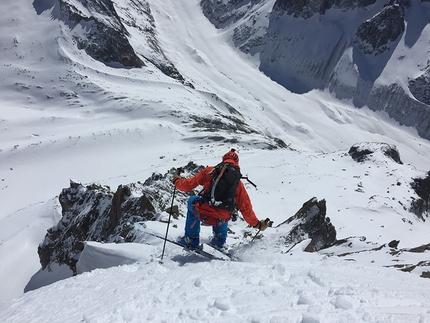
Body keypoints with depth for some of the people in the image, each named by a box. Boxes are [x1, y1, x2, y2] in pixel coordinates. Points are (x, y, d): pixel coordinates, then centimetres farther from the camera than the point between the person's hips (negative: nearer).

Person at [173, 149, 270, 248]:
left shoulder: (210, 171, 3)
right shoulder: (238, 183, 7)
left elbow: (188, 185, 6)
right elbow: (245, 207, 9)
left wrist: (177, 180, 28)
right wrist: (257, 224, 21)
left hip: (203, 215, -2)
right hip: (222, 221, 3)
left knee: (192, 200, 32)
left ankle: (191, 239, 31)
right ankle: (220, 239, 35)